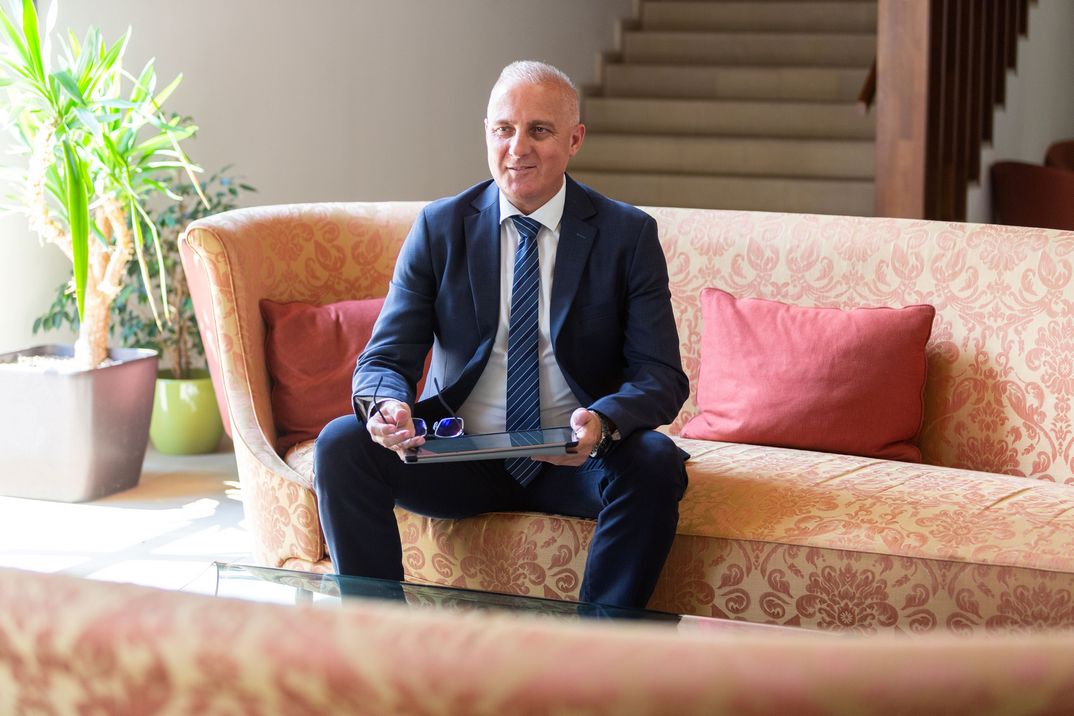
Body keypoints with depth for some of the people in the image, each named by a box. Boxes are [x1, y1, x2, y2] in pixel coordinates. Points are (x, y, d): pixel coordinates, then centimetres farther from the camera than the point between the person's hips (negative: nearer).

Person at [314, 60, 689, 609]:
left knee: (655, 461, -32)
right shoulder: (439, 228, 2)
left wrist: (603, 422, -30)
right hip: (458, 455, 1)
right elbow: (384, 358, -1)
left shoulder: (628, 235, -1)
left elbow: (662, 377, -7)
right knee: (341, 444, -23)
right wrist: (387, 406, -27)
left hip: (572, 461, -1)